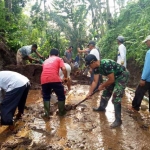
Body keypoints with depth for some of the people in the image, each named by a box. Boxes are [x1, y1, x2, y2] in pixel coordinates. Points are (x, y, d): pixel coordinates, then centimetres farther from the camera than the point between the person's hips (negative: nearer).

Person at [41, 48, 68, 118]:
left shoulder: (46, 61, 31)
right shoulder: (59, 59, 18)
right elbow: (64, 69, 2)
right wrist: (65, 77, 17)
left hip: (44, 80, 4)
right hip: (55, 79, -4)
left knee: (46, 97, 23)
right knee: (61, 96, 17)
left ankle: (46, 113, 20)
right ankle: (61, 112, 27)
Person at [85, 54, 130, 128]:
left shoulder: (106, 64, -33)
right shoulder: (96, 68, -5)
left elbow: (111, 80, -26)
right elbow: (95, 81, 1)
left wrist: (102, 86, -11)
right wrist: (89, 93, 0)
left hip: (123, 75, -9)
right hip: (114, 76, 9)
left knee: (115, 97, -14)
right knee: (106, 91, 17)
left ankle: (118, 120, -8)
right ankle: (102, 107, 40)